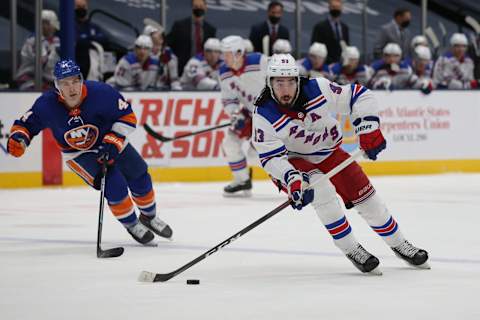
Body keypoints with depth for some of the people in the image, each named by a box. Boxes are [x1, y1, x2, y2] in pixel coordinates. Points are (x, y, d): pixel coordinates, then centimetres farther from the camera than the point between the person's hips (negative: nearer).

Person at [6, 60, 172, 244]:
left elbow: (127, 116, -20)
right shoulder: (47, 105, -27)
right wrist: (18, 139, -33)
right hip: (78, 154, -2)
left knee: (140, 178, 9)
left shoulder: (101, 93, -30)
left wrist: (114, 142, -29)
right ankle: (131, 225, 5)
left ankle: (149, 217, 39)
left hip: (110, 141, 2)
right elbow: (26, 124, -12)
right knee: (114, 185, -20)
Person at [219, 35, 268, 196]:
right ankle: (242, 181, 18)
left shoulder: (259, 61, -26)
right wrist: (236, 115, -18)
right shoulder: (225, 73, -7)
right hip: (250, 111, 7)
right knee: (230, 142, 0)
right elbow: (228, 99, 0)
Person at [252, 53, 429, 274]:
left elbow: (360, 96, -16)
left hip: (329, 151, 3)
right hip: (291, 160, -3)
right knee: (321, 189, -30)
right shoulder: (264, 115, -27)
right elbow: (271, 157, -28)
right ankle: (352, 251, -19)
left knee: (364, 195, 1)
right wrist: (292, 179, -43)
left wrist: (368, 128, -25)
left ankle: (399, 245, 22)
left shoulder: (317, 89, -25)